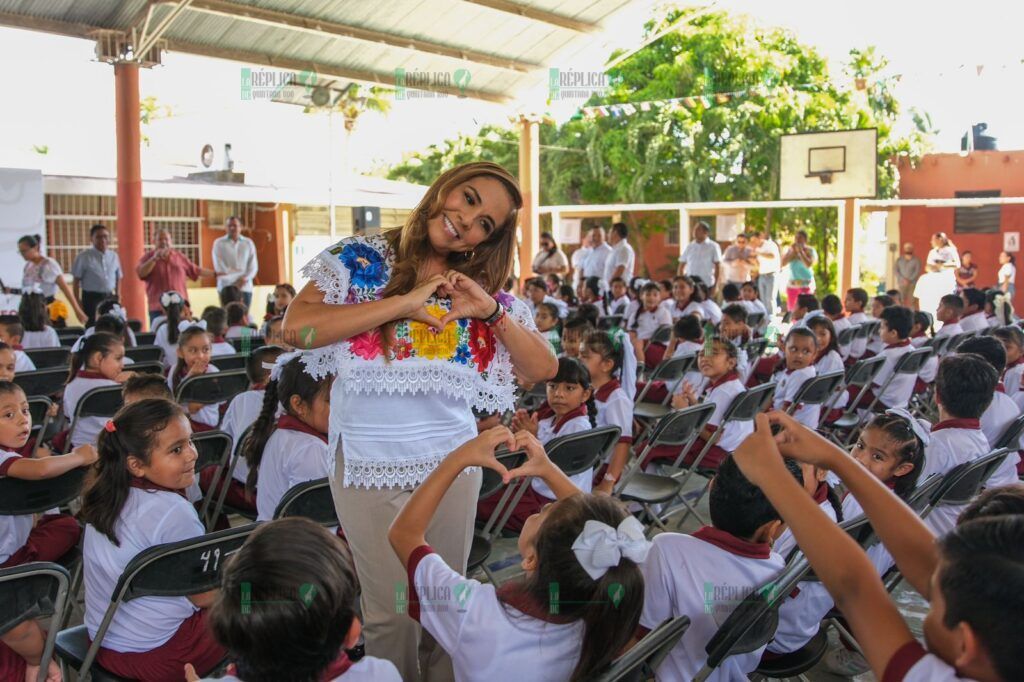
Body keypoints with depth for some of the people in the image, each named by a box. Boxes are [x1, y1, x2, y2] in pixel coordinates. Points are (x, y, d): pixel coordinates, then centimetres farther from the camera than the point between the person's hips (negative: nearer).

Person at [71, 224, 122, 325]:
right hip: (92, 297, -4)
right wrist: (77, 301, -8)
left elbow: (118, 278, 14)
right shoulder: (84, 257, -5)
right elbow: (77, 280, -4)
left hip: (110, 297, 4)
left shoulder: (114, 256, 7)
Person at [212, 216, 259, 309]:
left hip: (245, 287, 2)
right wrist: (238, 277, -11)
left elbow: (254, 266, 5)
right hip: (226, 288, -2)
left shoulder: (248, 243, 10)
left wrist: (245, 278, -12)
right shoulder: (219, 243, 3)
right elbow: (220, 268, -4)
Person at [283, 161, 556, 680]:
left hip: (452, 462, 3)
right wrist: (402, 303, -20)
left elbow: (543, 370, -1)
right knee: (392, 614, 5)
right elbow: (296, 327, -18)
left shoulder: (482, 288, 5)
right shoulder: (361, 260, -3)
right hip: (368, 465, -2)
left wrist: (492, 312, -15)